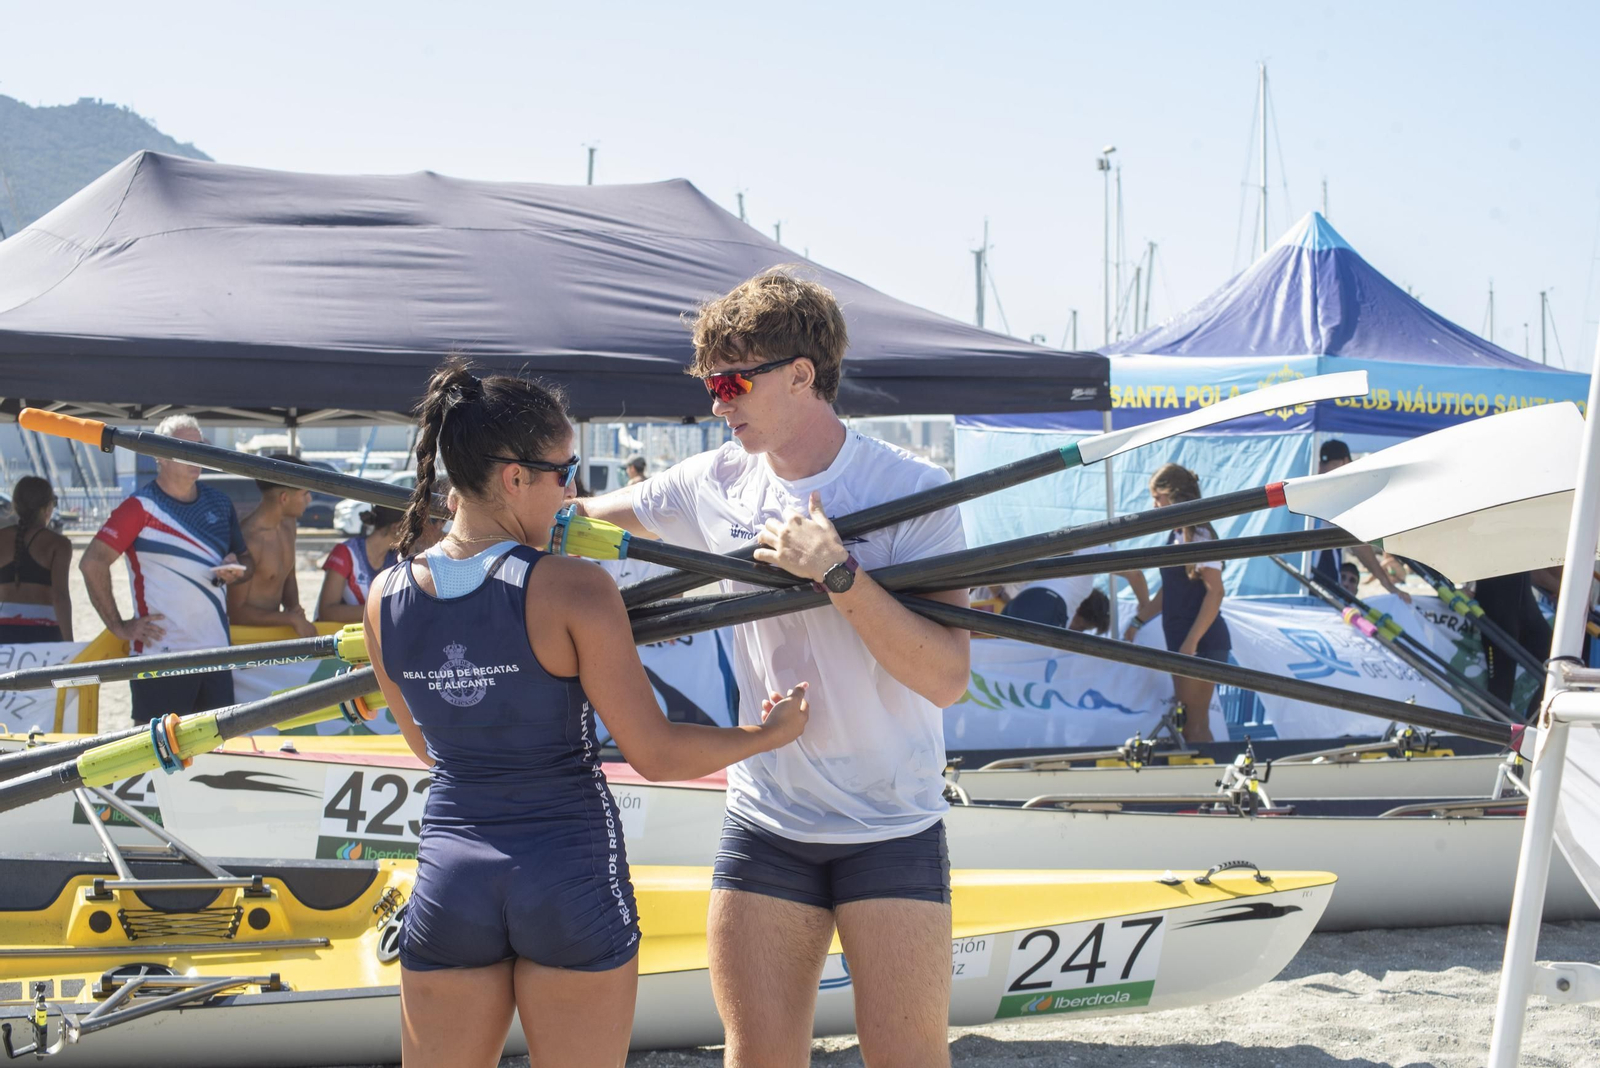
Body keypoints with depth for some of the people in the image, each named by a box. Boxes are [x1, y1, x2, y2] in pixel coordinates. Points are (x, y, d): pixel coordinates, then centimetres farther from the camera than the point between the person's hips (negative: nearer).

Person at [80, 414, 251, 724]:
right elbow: (92, 563, -11)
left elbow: (244, 559, 25)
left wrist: (236, 569, 1)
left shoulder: (219, 504, 13)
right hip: (160, 654, -6)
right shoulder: (142, 507, -6)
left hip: (216, 652, 6)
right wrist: (118, 626, -11)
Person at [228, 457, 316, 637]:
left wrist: (293, 608, 2)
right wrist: (291, 619, -17)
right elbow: (235, 612, -17)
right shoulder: (249, 539, -19)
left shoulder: (288, 524, 8)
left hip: (273, 629, 8)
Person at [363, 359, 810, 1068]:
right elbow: (654, 754, -9)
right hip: (571, 876, -4)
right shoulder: (572, 592, -13)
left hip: (448, 879, 4)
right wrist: (772, 733, 6)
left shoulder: (386, 599, 1)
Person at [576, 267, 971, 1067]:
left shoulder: (912, 490, -11)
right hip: (764, 822, 4)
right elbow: (576, 518, 19)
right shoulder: (717, 484, 2)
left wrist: (838, 573, -26)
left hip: (892, 829, -4)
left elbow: (948, 678, -19)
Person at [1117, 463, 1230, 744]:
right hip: (1182, 641, 9)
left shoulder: (1198, 534, -13)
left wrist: (1191, 642, -22)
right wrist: (1138, 621, 23)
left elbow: (1215, 592, -18)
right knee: (1194, 724, 10)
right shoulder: (1177, 534, 14)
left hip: (1201, 643, -9)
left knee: (1193, 726, -8)